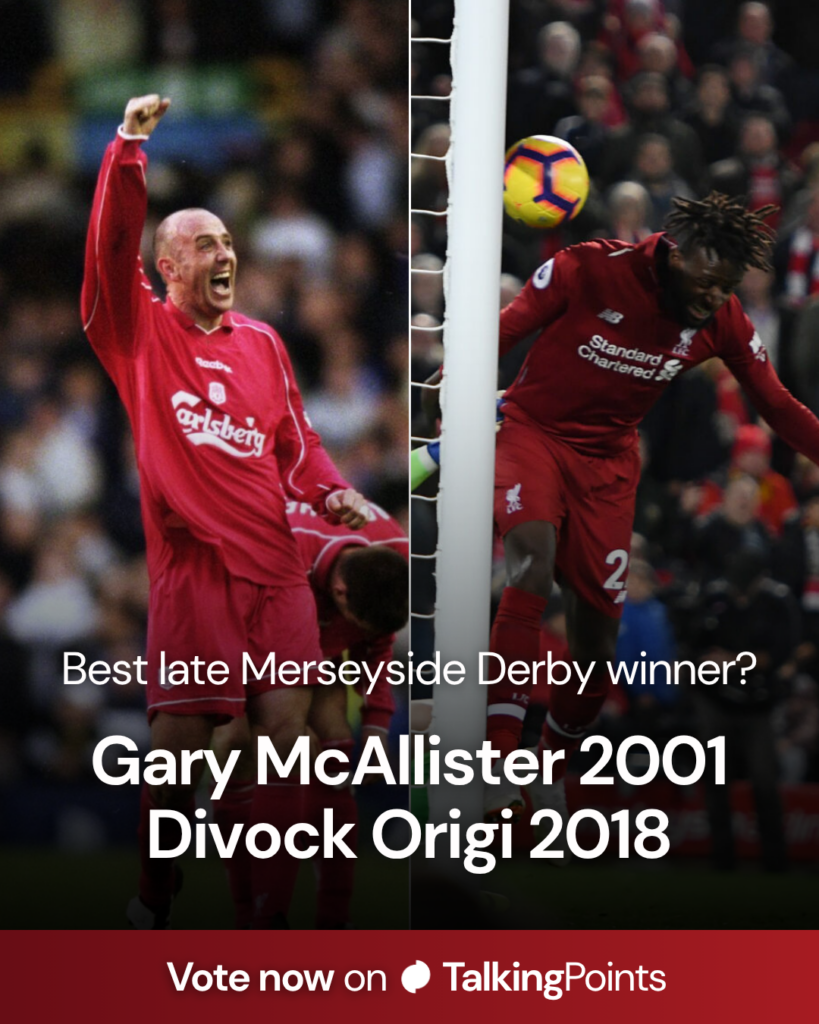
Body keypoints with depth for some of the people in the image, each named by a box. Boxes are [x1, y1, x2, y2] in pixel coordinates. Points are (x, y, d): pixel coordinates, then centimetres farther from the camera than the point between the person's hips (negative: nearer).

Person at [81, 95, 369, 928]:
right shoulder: (141, 335, 3)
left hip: (275, 571, 4)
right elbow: (110, 249, -11)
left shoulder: (262, 343, 16)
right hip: (190, 570, -4)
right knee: (176, 744, -5)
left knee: (285, 732, -1)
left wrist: (332, 492, 2)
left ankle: (271, 906, 10)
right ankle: (153, 904, 9)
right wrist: (128, 148, -16)